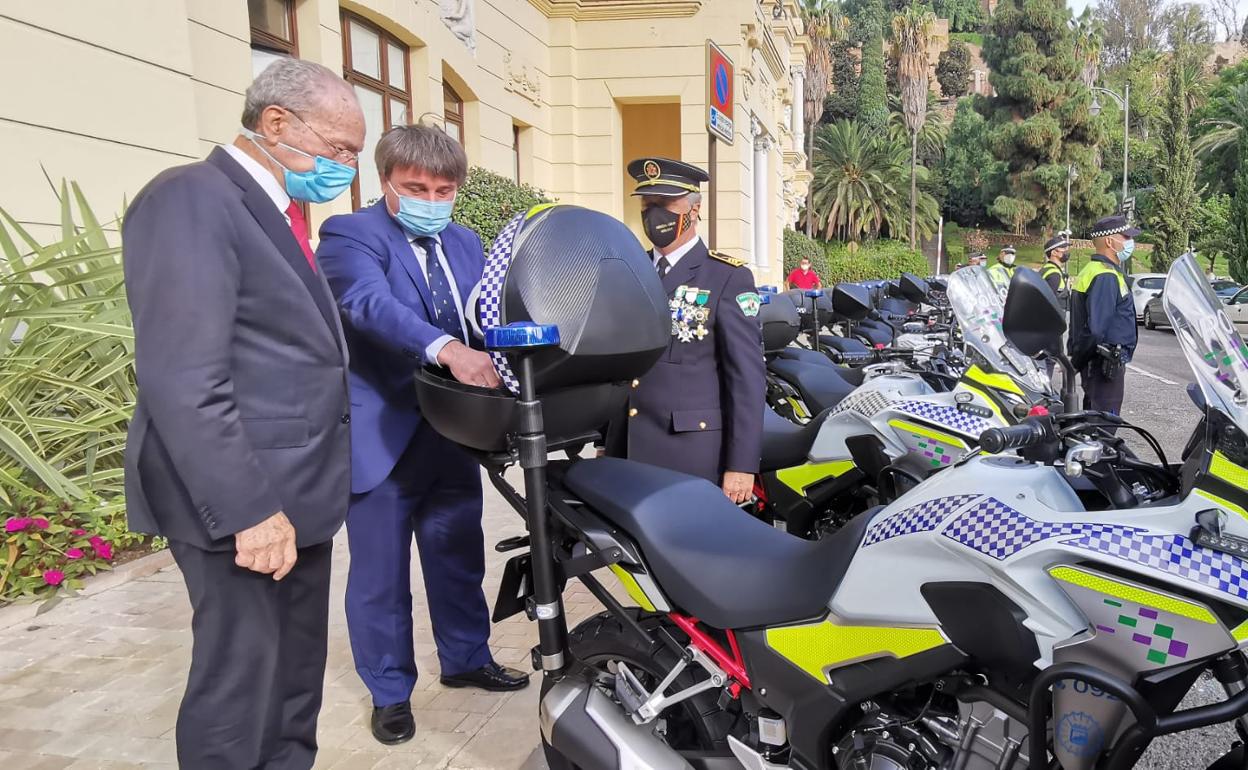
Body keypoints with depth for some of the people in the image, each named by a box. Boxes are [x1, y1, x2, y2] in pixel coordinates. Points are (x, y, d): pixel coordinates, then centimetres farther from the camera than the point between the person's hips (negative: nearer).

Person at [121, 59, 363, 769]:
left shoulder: (277, 211, 16)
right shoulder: (192, 198, -15)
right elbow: (183, 380, -23)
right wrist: (248, 508, -24)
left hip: (296, 492, 10)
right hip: (245, 503, -9)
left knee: (296, 671, 19)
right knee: (241, 680, 2)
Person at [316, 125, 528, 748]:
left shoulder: (466, 244, 11)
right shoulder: (350, 235, -10)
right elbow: (371, 303, -28)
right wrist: (447, 348, -45)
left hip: (453, 434, 6)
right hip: (380, 435, -5)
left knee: (459, 559, 19)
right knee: (380, 577, 8)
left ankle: (466, 659, 39)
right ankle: (390, 691, 27)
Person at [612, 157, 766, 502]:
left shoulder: (728, 279, -3)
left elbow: (748, 377, -8)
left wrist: (742, 464, -13)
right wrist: (607, 445, 14)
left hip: (694, 454, -4)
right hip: (631, 451, 5)